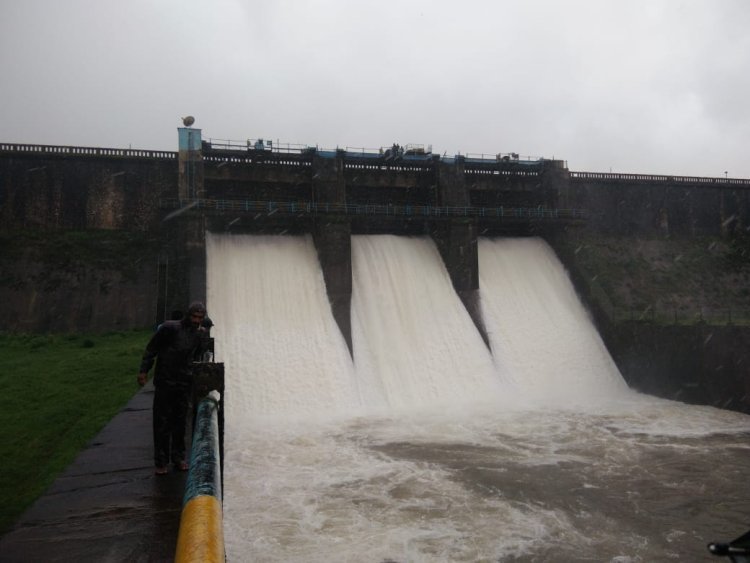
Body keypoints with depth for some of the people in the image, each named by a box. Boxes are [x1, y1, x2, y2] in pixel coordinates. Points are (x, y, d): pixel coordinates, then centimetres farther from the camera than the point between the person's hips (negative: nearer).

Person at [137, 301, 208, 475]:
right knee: (162, 422, 2)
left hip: (184, 383, 4)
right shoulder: (170, 328, -11)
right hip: (165, 381, -4)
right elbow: (152, 348, -5)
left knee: (180, 421, 9)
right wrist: (144, 371, -8)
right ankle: (161, 461, 10)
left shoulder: (200, 334, 4)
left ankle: (178, 457, 21)